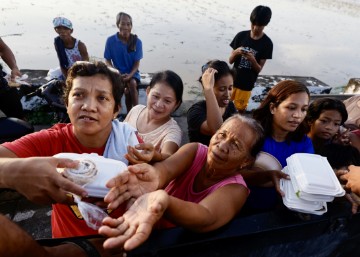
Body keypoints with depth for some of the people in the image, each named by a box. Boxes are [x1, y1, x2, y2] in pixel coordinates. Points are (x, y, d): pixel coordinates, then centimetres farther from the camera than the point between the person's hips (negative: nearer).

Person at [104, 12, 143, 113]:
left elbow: (137, 63, -5)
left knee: (132, 83, -32)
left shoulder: (137, 41, -6)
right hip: (117, 72, 0)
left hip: (132, 72, 1)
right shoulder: (111, 40, -6)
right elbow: (108, 61, 0)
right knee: (127, 87, -29)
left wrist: (130, 75, -22)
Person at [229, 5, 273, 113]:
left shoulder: (267, 43, -9)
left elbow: (259, 69, -8)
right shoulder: (241, 35, -4)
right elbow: (230, 60, -1)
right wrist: (236, 52, -23)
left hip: (246, 84, -2)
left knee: (240, 110, 9)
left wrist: (252, 60, -28)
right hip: (232, 80, 2)